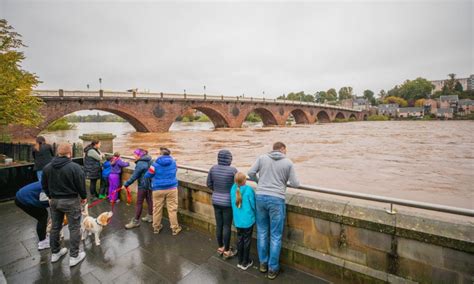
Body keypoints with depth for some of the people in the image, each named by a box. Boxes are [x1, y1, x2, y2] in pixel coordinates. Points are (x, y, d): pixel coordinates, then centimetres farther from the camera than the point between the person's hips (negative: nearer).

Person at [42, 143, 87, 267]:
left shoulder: (47, 167, -1)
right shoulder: (75, 167, -20)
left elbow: (44, 185, 10)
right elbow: (81, 185, -15)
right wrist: (84, 197, 3)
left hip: (54, 201, 6)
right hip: (71, 201, -6)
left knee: (55, 227, 20)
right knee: (74, 228, 5)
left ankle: (55, 253, 35)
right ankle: (74, 256, 13)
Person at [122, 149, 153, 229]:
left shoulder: (140, 164, -18)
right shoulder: (149, 161, 6)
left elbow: (134, 177, -17)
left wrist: (126, 184, -10)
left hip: (143, 185, -8)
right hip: (150, 184, 8)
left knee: (139, 203, 1)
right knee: (149, 200, 17)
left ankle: (136, 221, 10)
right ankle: (150, 216, 29)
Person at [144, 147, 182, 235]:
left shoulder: (156, 164, -8)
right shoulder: (173, 162, 1)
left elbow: (147, 175, -1)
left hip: (158, 189, -1)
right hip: (171, 188, 1)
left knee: (157, 209, 14)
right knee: (172, 209, 6)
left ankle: (156, 227, 29)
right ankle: (175, 229, 15)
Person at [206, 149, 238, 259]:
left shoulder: (213, 168, -4)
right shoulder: (233, 170, -17)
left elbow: (209, 184, 5)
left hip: (216, 201, 5)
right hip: (227, 202, -5)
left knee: (219, 225, 16)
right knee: (227, 226, 8)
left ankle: (220, 248, 33)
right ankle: (226, 251, 22)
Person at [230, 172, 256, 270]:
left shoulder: (233, 189, -8)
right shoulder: (249, 189, -21)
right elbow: (253, 204, -11)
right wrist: (254, 214, 8)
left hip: (237, 220, 4)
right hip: (248, 220, -4)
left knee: (239, 239, 18)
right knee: (247, 240, 11)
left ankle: (240, 262, 31)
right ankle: (245, 263, 25)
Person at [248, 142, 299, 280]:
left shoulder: (262, 158, 5)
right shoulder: (288, 163, 1)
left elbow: (251, 173, 1)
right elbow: (295, 184, 2)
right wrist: (296, 180, 26)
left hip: (260, 197, 3)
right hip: (276, 200, -3)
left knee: (262, 232, 17)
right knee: (275, 236, 10)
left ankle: (263, 263, 30)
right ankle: (273, 269, 22)